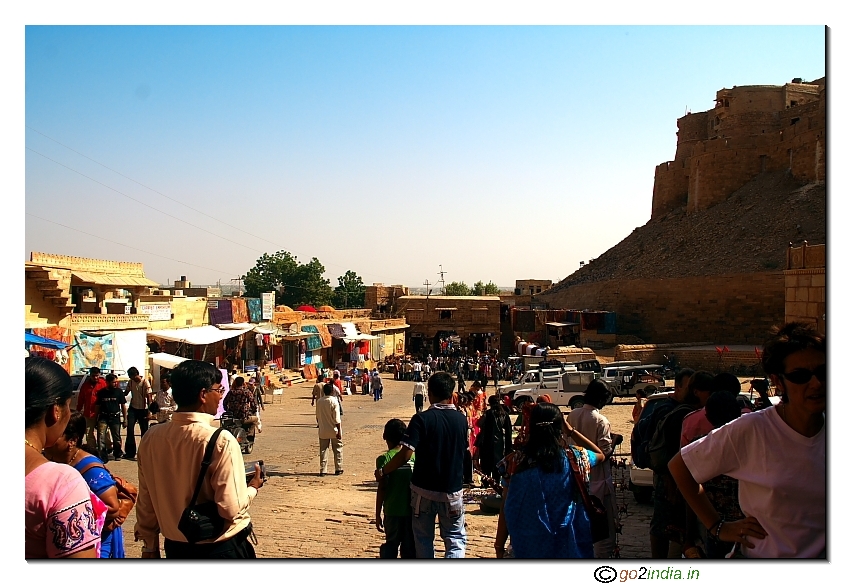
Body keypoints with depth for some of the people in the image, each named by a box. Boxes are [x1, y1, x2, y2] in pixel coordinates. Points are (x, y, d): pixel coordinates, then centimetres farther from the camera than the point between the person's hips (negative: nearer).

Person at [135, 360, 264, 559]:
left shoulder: (151, 437, -7)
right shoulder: (220, 440, -23)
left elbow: (145, 501, 2)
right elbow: (231, 509, -24)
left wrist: (150, 546, 16)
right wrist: (253, 488, -3)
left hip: (175, 547, 5)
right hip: (220, 549, -5)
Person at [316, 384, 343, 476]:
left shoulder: (319, 401, -1)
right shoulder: (334, 401, -14)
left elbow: (317, 415, 9)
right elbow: (337, 418, -15)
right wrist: (339, 431, -12)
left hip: (323, 430, 3)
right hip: (334, 430, -3)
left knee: (323, 450, 8)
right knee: (337, 449, 10)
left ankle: (323, 470, 8)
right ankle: (338, 469, 15)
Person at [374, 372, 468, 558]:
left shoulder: (422, 419, -13)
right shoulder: (461, 419, -2)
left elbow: (405, 454, -20)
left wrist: (382, 472, -6)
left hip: (423, 488, -1)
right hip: (452, 490, 2)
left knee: (423, 539, 16)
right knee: (456, 539, 11)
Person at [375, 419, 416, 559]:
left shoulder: (384, 459, -8)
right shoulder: (414, 456, 0)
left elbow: (382, 489, -9)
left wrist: (377, 515, 0)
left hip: (393, 512, -2)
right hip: (412, 510, 2)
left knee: (391, 545, 13)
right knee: (410, 547, 10)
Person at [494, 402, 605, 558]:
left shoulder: (516, 461, -11)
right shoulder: (572, 458, -10)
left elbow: (506, 509, -6)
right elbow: (600, 455, 13)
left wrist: (499, 545, 4)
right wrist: (571, 431, 8)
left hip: (529, 546, 0)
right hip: (566, 545, 0)